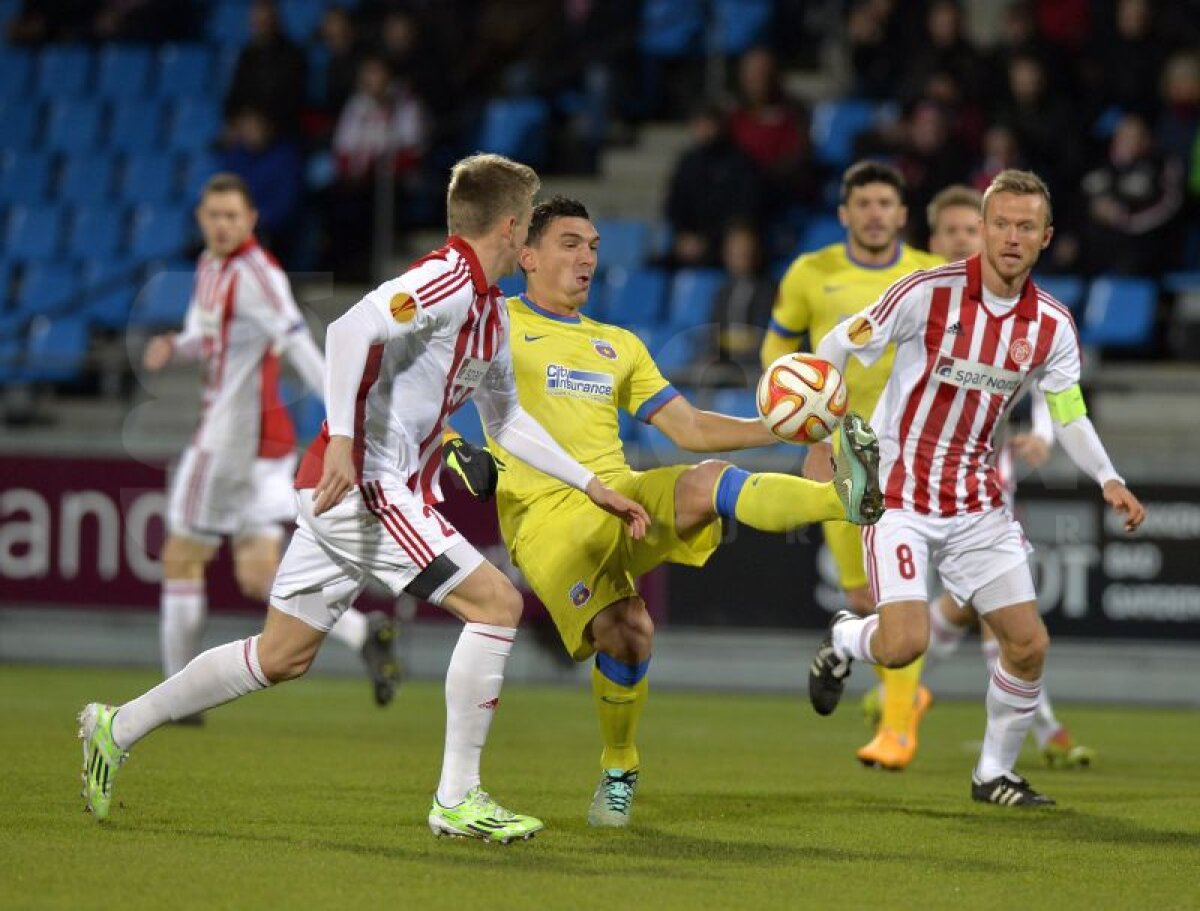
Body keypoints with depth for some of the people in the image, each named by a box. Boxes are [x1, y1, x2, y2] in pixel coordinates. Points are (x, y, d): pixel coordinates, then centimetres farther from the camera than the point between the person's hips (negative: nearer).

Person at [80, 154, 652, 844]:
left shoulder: (490, 309, 17)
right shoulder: (448, 280, -14)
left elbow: (506, 419, 28)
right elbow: (352, 328, -28)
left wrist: (593, 487, 27)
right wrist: (341, 438, -36)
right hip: (365, 484, -10)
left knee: (281, 658, 14)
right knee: (496, 603, -10)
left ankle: (117, 729, 24)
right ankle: (458, 800, -6)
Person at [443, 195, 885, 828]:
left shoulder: (619, 346, 25)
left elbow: (691, 430, 22)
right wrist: (459, 452, -19)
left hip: (624, 497, 4)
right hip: (546, 516, -4)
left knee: (707, 482, -28)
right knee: (625, 631, -22)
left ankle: (844, 496, -48)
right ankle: (618, 774, 0)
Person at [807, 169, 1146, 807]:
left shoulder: (1052, 324, -2)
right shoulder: (930, 292, -15)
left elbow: (1069, 414, 8)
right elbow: (836, 348, -8)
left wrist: (1108, 480, -7)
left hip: (978, 502, 5)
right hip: (899, 492, -5)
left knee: (1029, 644, -2)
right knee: (905, 643, -18)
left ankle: (995, 773, 19)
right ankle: (843, 640, 18)